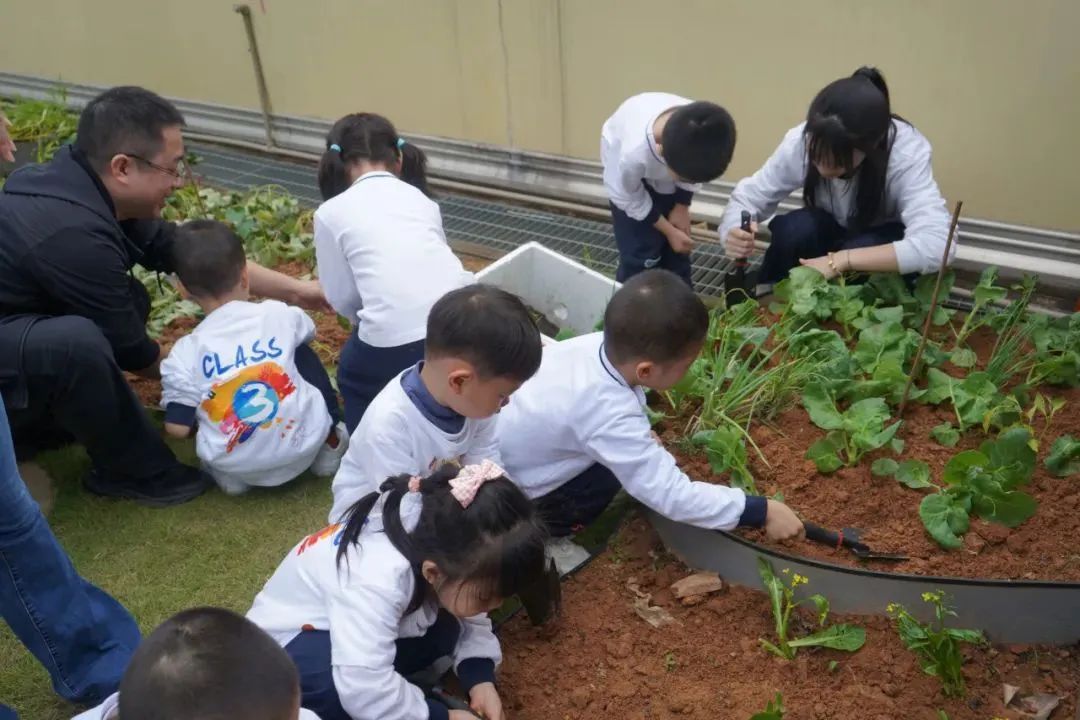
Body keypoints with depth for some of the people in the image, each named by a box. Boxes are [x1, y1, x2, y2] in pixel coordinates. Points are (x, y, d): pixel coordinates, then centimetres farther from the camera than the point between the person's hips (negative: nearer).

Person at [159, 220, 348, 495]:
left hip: (239, 469, -1)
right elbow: (306, 334, 21)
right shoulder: (279, 314, -4)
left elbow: (178, 429, -5)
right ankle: (329, 440, 18)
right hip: (304, 445, 1)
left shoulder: (185, 353, -8)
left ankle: (229, 474, 13)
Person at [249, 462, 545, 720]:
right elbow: (364, 688, -42)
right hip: (288, 643, -6)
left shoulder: (442, 546, -18)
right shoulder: (378, 580, -39)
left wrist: (481, 679, -18)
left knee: (447, 628, -15)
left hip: (360, 628, 6)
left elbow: (471, 621, -3)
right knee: (330, 684, -36)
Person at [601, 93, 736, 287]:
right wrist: (668, 230, -14)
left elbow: (694, 168, -9)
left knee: (677, 249, 8)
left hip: (671, 158, 4)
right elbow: (627, 197, -22)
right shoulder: (633, 153, -46)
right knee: (640, 255, -7)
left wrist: (682, 206, -8)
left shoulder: (702, 133, -37)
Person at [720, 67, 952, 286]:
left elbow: (937, 245, -44)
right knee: (794, 229, -30)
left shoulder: (907, 151, -34)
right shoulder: (800, 141, -27)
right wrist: (735, 233, -42)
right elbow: (748, 197, -18)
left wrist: (841, 260, -48)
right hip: (832, 233, 2)